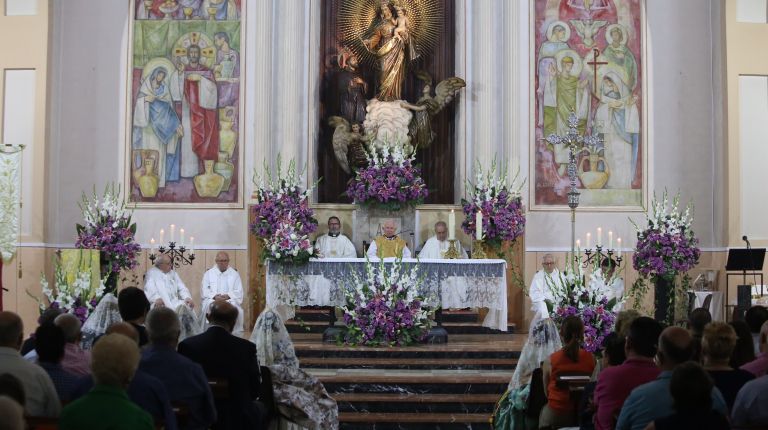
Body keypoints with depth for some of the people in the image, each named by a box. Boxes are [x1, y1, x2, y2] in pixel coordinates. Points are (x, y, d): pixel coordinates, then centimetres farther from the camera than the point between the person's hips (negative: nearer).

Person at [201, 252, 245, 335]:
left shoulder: (235, 274, 13)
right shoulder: (208, 274, 13)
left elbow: (238, 292, 5)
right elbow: (205, 291, 5)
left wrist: (228, 296, -15)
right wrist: (214, 296, -15)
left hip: (230, 300, 0)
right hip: (212, 300, 0)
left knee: (235, 307, -33)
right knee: (209, 306, -34)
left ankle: (235, 334, -24)